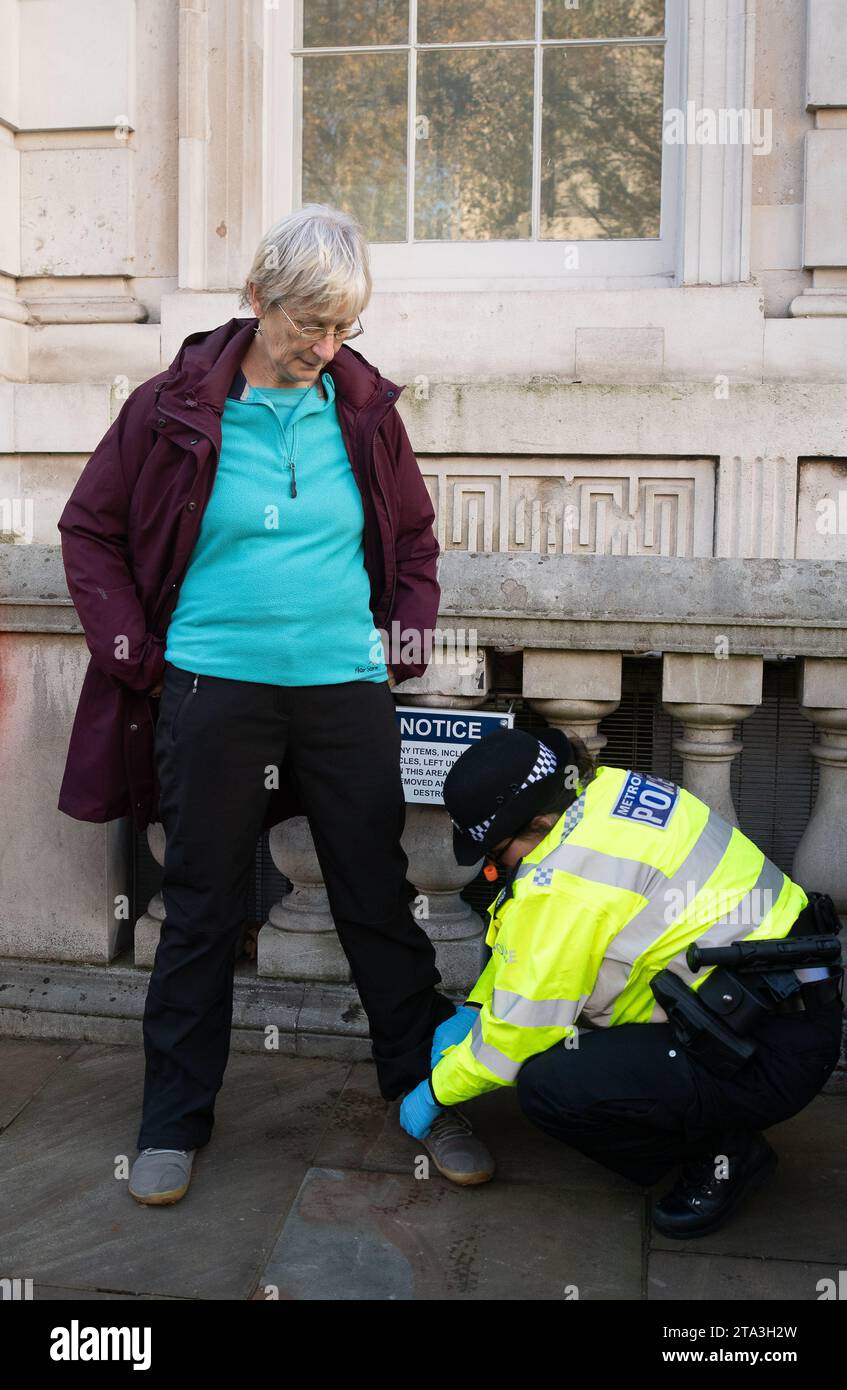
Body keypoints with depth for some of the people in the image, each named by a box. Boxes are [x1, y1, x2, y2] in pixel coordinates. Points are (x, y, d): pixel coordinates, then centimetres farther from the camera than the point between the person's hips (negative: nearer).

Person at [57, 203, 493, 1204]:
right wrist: (135, 654, -1)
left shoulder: (364, 407, 5)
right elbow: (90, 528, 6)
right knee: (201, 912, 9)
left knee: (379, 901, 9)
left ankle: (425, 1095, 28)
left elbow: (413, 539, 16)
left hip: (346, 691, 2)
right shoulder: (176, 406, -2)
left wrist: (405, 647, 5)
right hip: (214, 694, -1)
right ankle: (174, 1121, 26)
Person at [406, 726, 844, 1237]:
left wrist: (437, 1092, 3)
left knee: (548, 1086, -21)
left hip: (777, 1054, -10)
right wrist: (475, 1009, 15)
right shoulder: (606, 790, 2)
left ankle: (724, 1153, 3)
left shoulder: (564, 883, -25)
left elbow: (521, 1028, -14)